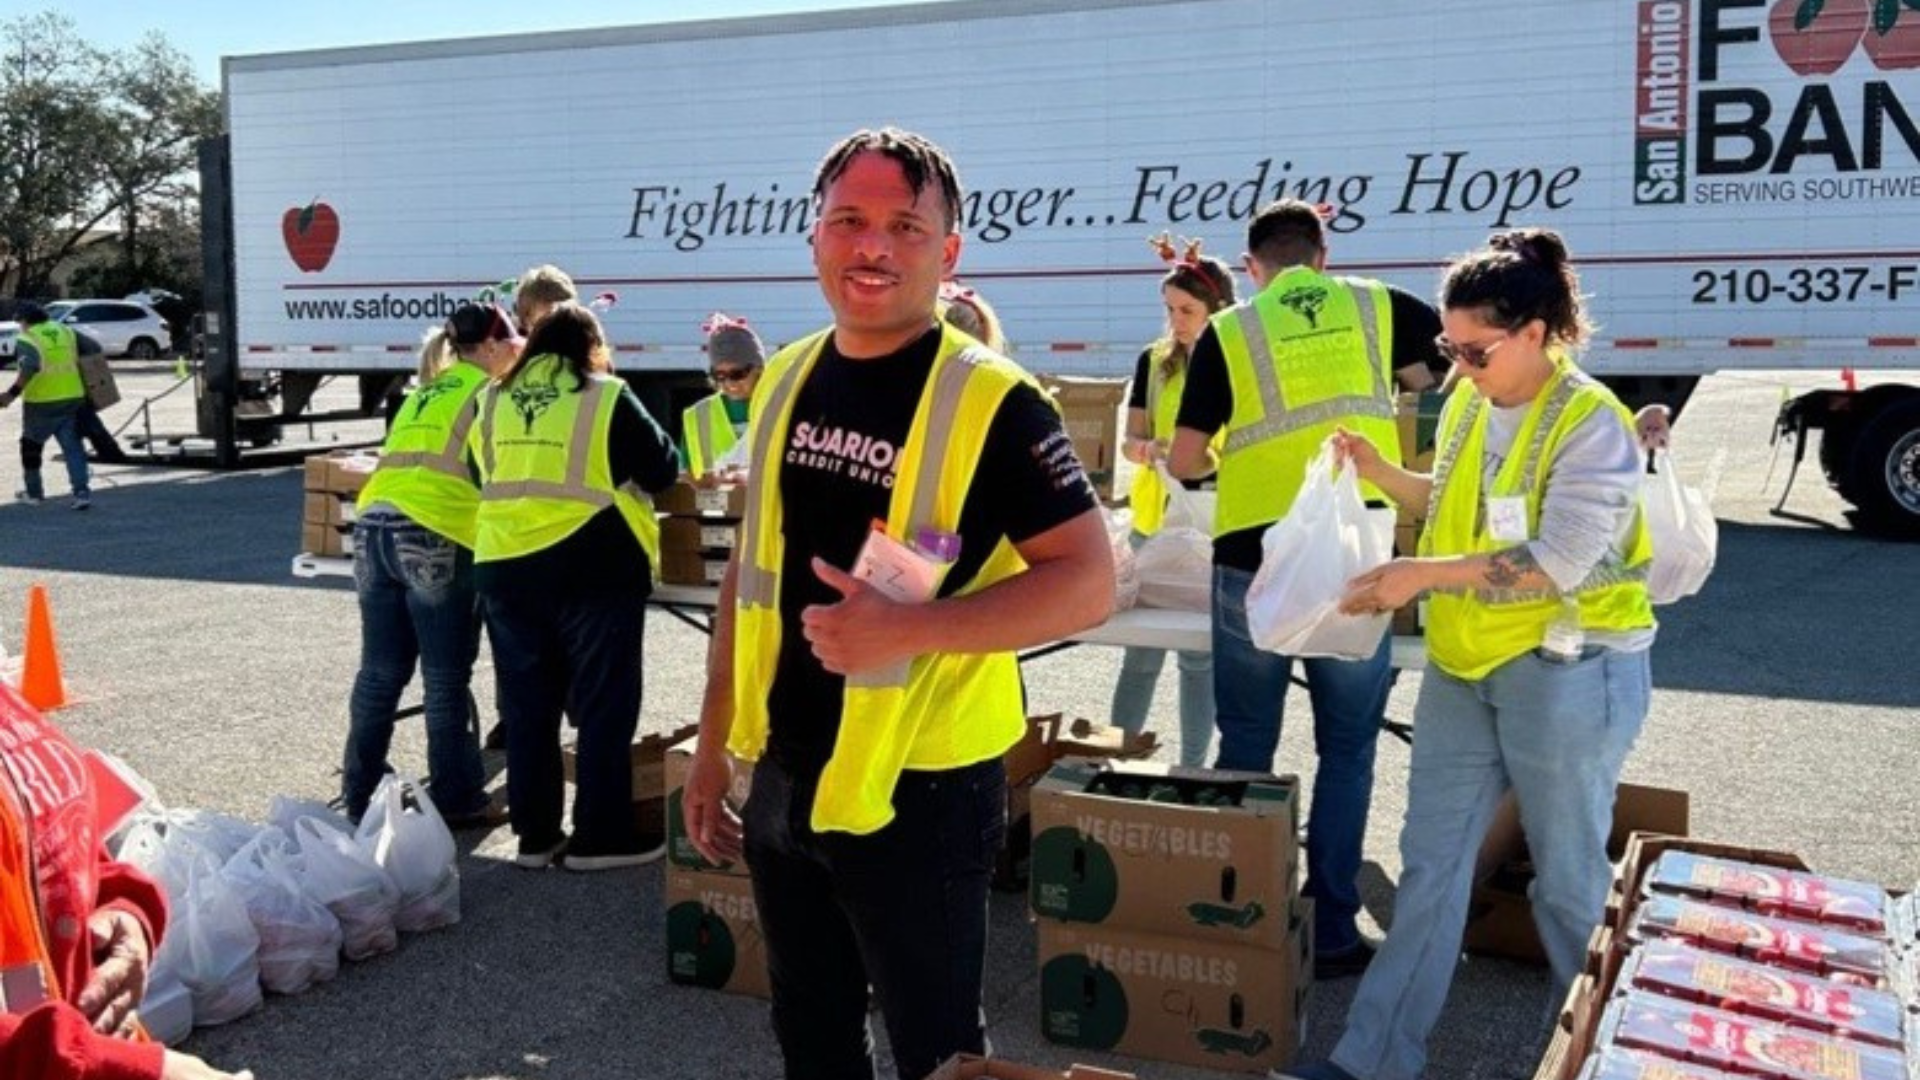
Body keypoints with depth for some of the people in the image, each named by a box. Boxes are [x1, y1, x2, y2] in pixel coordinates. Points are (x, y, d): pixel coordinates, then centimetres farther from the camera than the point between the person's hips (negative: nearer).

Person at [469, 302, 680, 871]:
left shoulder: (493, 399, 10)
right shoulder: (607, 397, -3)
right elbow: (664, 470, 2)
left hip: (502, 564, 5)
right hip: (593, 567, -4)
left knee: (526, 708, 12)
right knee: (604, 707, 5)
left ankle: (535, 834, 18)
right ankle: (599, 836, 9)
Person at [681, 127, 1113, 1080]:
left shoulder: (989, 400, -15)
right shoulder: (785, 380, 4)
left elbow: (1087, 582, -18)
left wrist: (908, 627, -28)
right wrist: (714, 740, 12)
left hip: (916, 789, -6)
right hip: (783, 775, 6)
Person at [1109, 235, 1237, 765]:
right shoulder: (1154, 362, 4)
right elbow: (1130, 442, 2)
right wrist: (1149, 449, -20)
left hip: (1213, 528, -2)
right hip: (1153, 522, 2)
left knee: (1201, 654, 7)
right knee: (1141, 655, 6)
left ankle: (1193, 768, 18)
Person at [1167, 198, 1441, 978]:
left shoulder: (1228, 331, 2)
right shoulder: (1377, 307, 5)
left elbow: (1185, 461, 1)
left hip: (1253, 562, 0)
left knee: (1245, 750, 13)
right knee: (1346, 752, 11)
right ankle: (1331, 929, 14)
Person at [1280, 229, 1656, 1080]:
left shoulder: (1592, 424, -17)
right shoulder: (1467, 405, 5)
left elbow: (1559, 564, -25)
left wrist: (1422, 575, -28)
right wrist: (1382, 473, 4)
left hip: (1567, 672, -7)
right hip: (1462, 664, 7)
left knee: (1567, 878, 8)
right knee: (1428, 865, 10)